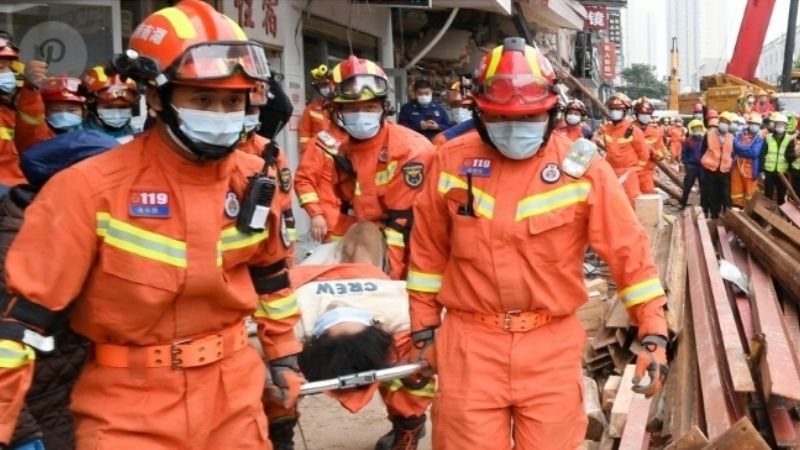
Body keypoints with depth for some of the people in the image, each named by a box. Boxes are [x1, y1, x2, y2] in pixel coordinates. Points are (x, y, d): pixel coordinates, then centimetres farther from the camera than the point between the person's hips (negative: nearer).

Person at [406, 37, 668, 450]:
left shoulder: (582, 166, -6)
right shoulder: (452, 162, -2)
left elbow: (629, 252, -3)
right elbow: (428, 253, 8)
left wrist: (653, 334, -6)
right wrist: (424, 329, 10)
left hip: (551, 344, 0)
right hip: (470, 342, 1)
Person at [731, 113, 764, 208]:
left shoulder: (759, 138, -5)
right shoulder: (740, 134, 6)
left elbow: (754, 153, -16)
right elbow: (736, 147, -4)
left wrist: (742, 149, -10)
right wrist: (749, 150, -9)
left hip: (751, 167, -4)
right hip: (738, 165, 4)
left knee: (750, 191, 1)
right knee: (736, 189, 10)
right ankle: (737, 209, 22)